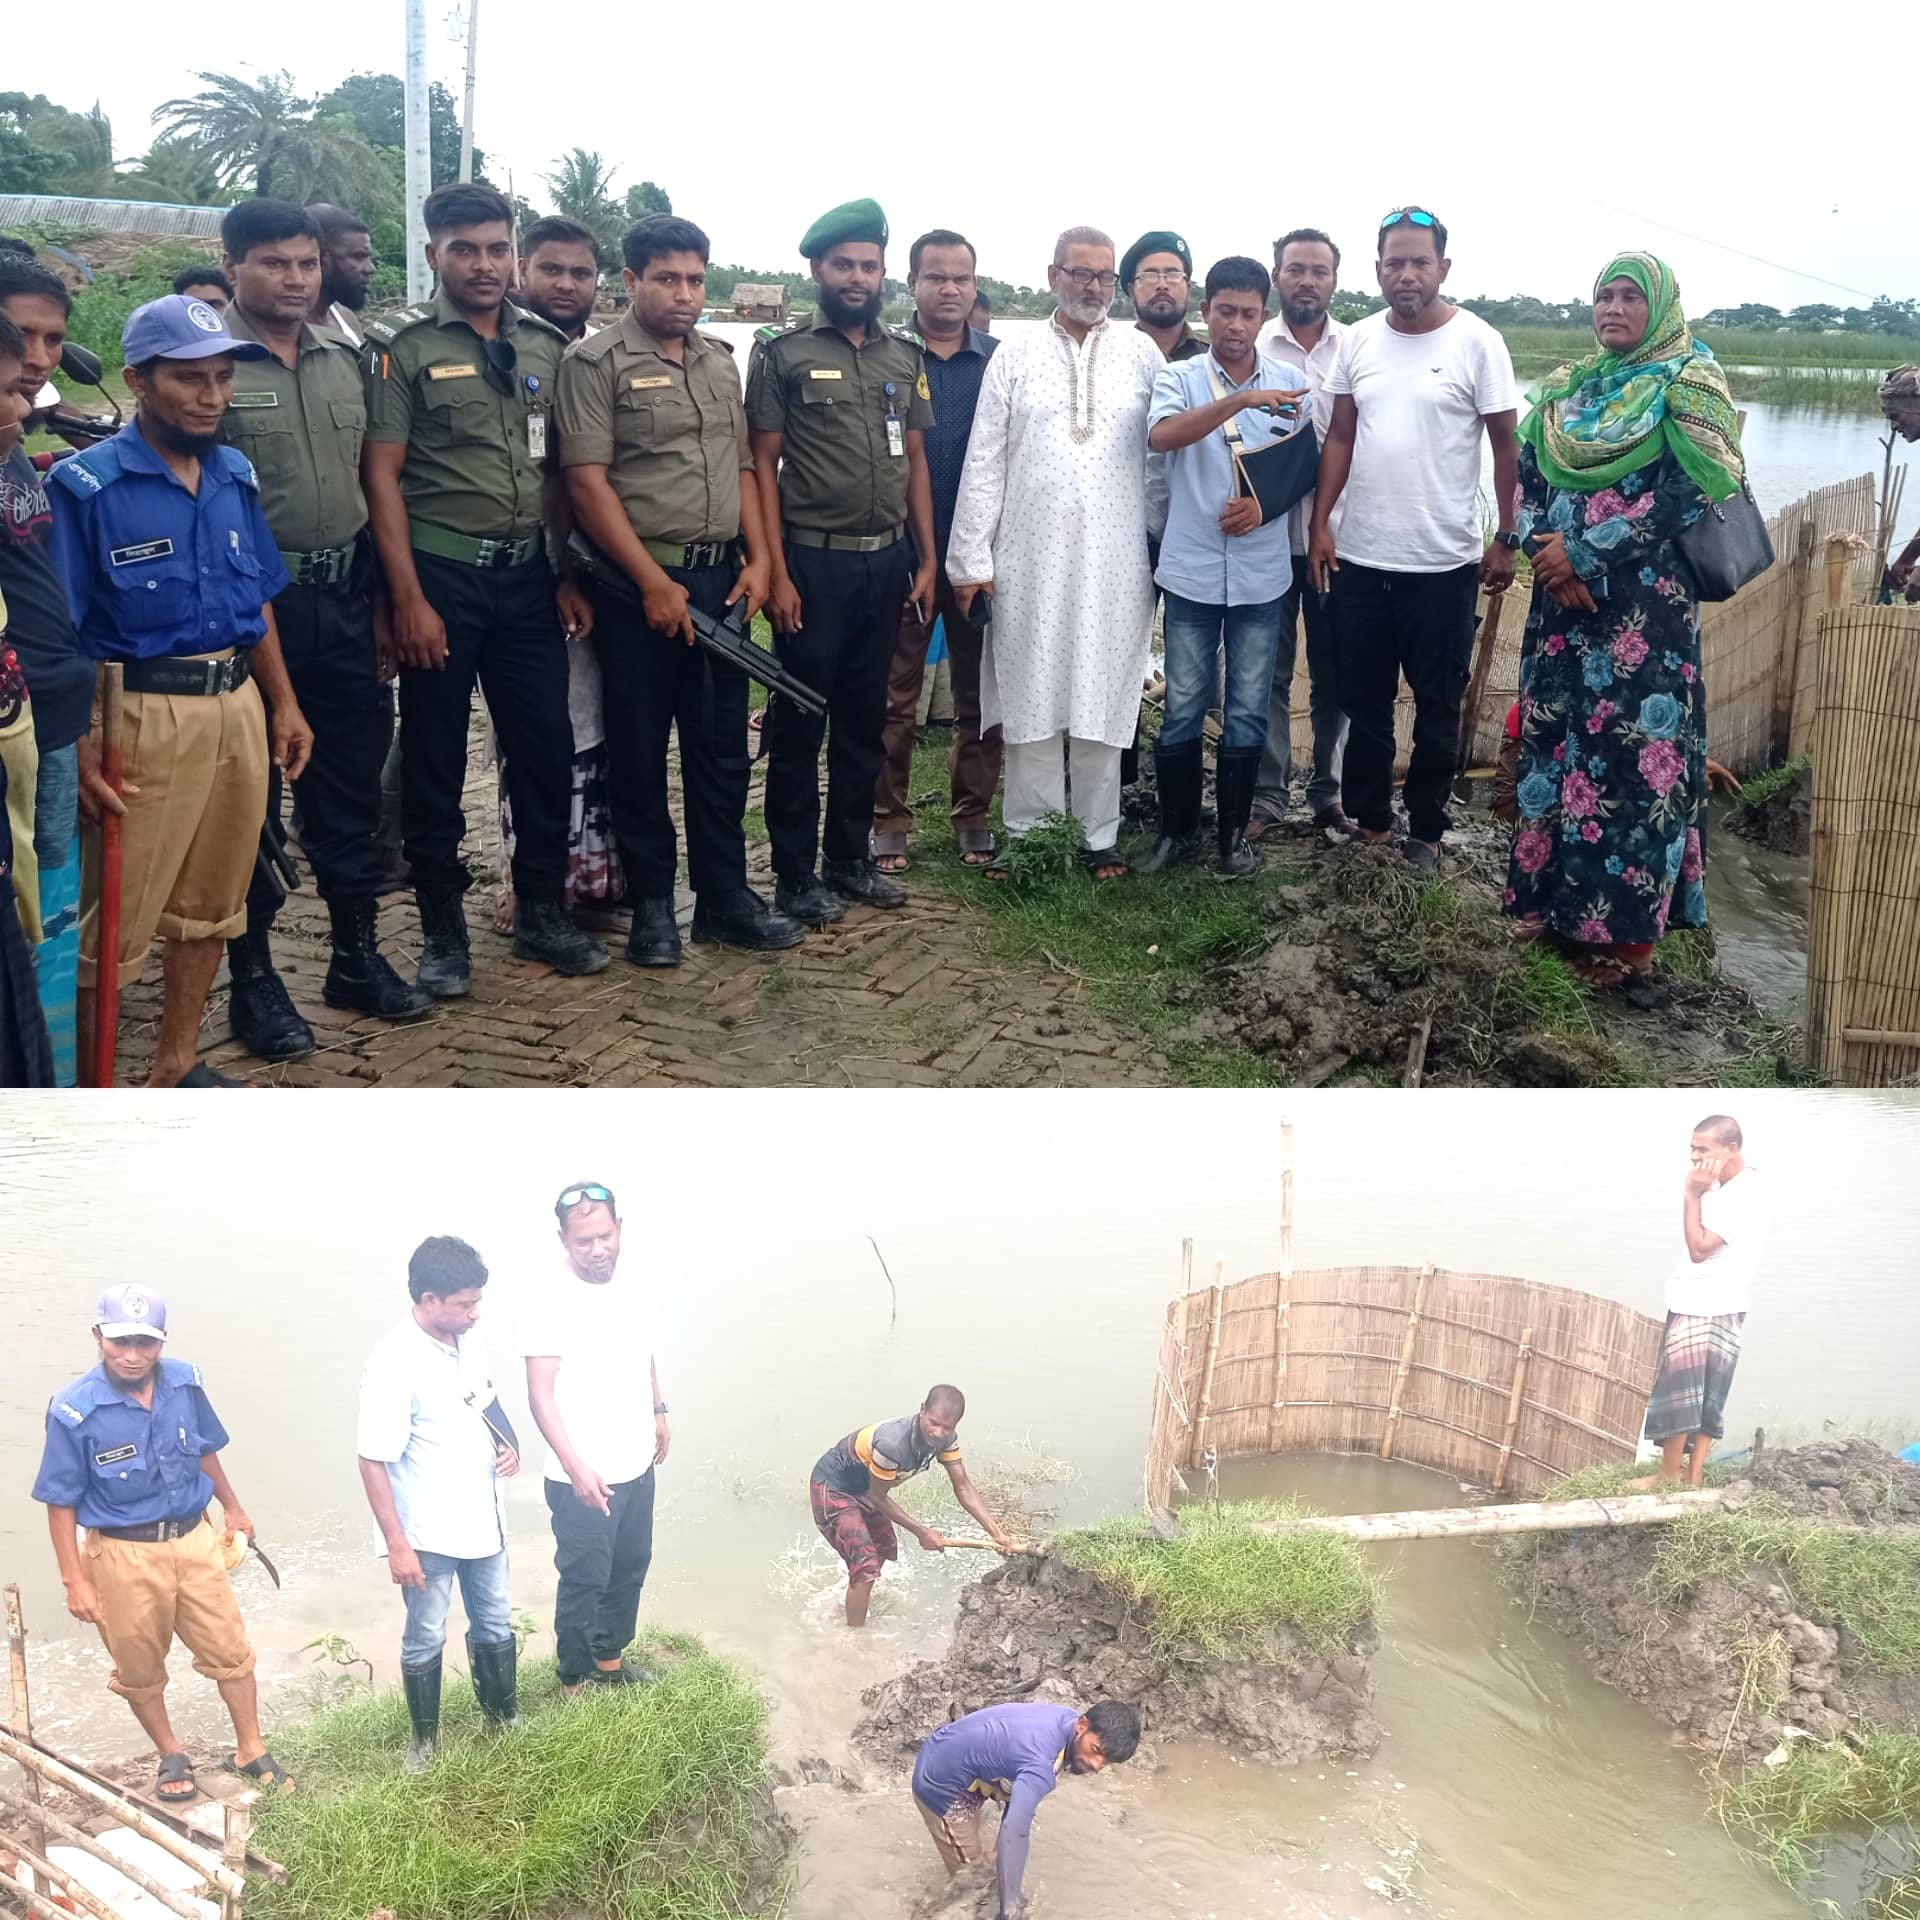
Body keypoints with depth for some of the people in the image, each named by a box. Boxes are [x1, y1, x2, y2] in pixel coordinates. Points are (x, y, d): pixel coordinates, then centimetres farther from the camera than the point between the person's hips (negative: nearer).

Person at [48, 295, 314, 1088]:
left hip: (237, 705, 7)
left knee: (210, 902, 16)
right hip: (142, 715, -6)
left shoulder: (236, 475, 8)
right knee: (113, 918, 0)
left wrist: (282, 701, 15)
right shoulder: (86, 485, -11)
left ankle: (176, 1061, 30)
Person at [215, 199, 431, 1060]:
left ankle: (357, 955, 26)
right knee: (248, 793, 4)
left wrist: (383, 598, 11)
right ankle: (252, 975, 15)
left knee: (351, 785, 12)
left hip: (342, 599, 6)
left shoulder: (343, 359, 10)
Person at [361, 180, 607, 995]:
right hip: (439, 574, -4)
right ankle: (442, 929, 16)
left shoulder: (545, 345, 9)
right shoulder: (402, 345, -4)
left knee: (546, 746, 7)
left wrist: (569, 577, 7)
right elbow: (382, 474, -8)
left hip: (526, 576, 4)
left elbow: (557, 471, 13)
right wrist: (409, 598, -14)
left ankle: (542, 911, 23)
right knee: (435, 760, 4)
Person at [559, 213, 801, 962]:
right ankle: (652, 905, 14)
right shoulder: (596, 362, -6)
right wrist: (653, 583, -14)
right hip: (637, 584, -5)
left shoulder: (721, 360, 13)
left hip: (722, 579, 6)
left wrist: (758, 559, 3)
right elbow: (587, 481, -12)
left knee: (721, 744, 10)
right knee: (639, 748, 4)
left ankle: (725, 897, 19)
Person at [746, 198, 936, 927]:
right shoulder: (782, 352, -3)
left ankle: (850, 857, 24)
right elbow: (763, 465, -5)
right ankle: (795, 873, 11)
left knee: (864, 720, 12)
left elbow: (915, 462, 13)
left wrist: (926, 559, 7)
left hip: (887, 561, 5)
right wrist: (776, 571, -12)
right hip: (814, 562, -4)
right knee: (799, 722, 3)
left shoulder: (906, 355, 9)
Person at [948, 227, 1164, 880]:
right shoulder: (1016, 353, 5)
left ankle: (1099, 834, 15)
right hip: (1029, 557, 0)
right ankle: (1027, 831, 14)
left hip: (1114, 561, 0)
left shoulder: (1141, 354, 6)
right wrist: (971, 557, -2)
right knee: (1031, 697, 4)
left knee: (1102, 698, 5)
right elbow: (984, 462, 3)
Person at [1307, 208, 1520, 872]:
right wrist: (1321, 523, 2)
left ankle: (1426, 830, 20)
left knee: (1437, 708, 7)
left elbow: (1507, 446, -3)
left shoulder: (1477, 342, -6)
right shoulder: (1357, 341, 5)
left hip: (1443, 564, -3)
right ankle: (1367, 820, 26)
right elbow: (1340, 437, 10)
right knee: (1365, 702, 12)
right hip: (1358, 559, 4)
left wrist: (1506, 539, -5)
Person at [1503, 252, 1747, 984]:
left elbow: (1686, 493, -13)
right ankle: (1552, 898, 21)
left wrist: (1583, 554, -15)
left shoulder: (1689, 383, -3)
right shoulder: (1565, 390, 14)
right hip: (1563, 601, 6)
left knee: (1632, 752, -5)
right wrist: (1543, 548, -11)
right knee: (1553, 740, 9)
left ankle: (1623, 930, 2)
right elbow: (1523, 479, 9)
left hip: (1646, 607, -6)